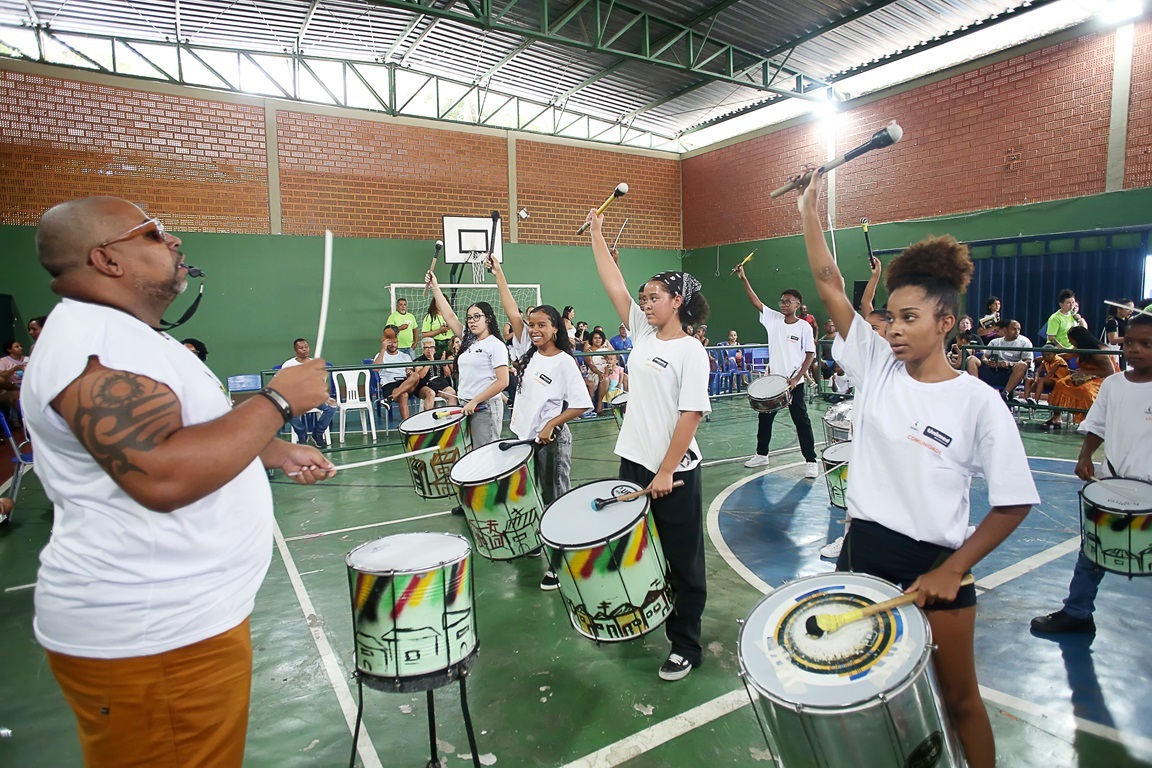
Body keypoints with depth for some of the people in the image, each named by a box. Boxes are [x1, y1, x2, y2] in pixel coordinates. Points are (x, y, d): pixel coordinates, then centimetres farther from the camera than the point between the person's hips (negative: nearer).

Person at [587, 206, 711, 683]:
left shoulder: (690, 351, -13)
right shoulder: (643, 334, 6)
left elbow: (690, 415, -18)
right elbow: (614, 285, 7)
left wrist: (666, 473, -20)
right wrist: (597, 235, 7)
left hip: (674, 473, -7)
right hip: (633, 462, 7)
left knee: (682, 562, 8)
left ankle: (685, 644, 22)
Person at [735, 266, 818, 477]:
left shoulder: (804, 327, -7)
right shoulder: (774, 319, 2)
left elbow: (810, 355, -6)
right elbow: (756, 302, -4)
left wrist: (796, 379, -13)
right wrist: (744, 279, -13)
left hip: (794, 383, -5)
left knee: (801, 421, 1)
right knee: (765, 418, 14)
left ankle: (811, 461, 9)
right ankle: (761, 455, 30)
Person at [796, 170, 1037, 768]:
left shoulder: (978, 403, -13)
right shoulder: (876, 366, -4)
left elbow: (1013, 503, -9)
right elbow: (829, 286, -6)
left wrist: (951, 571, -14)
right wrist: (810, 211, -9)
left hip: (934, 567, -3)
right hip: (862, 548, 4)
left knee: (958, 697, 15)